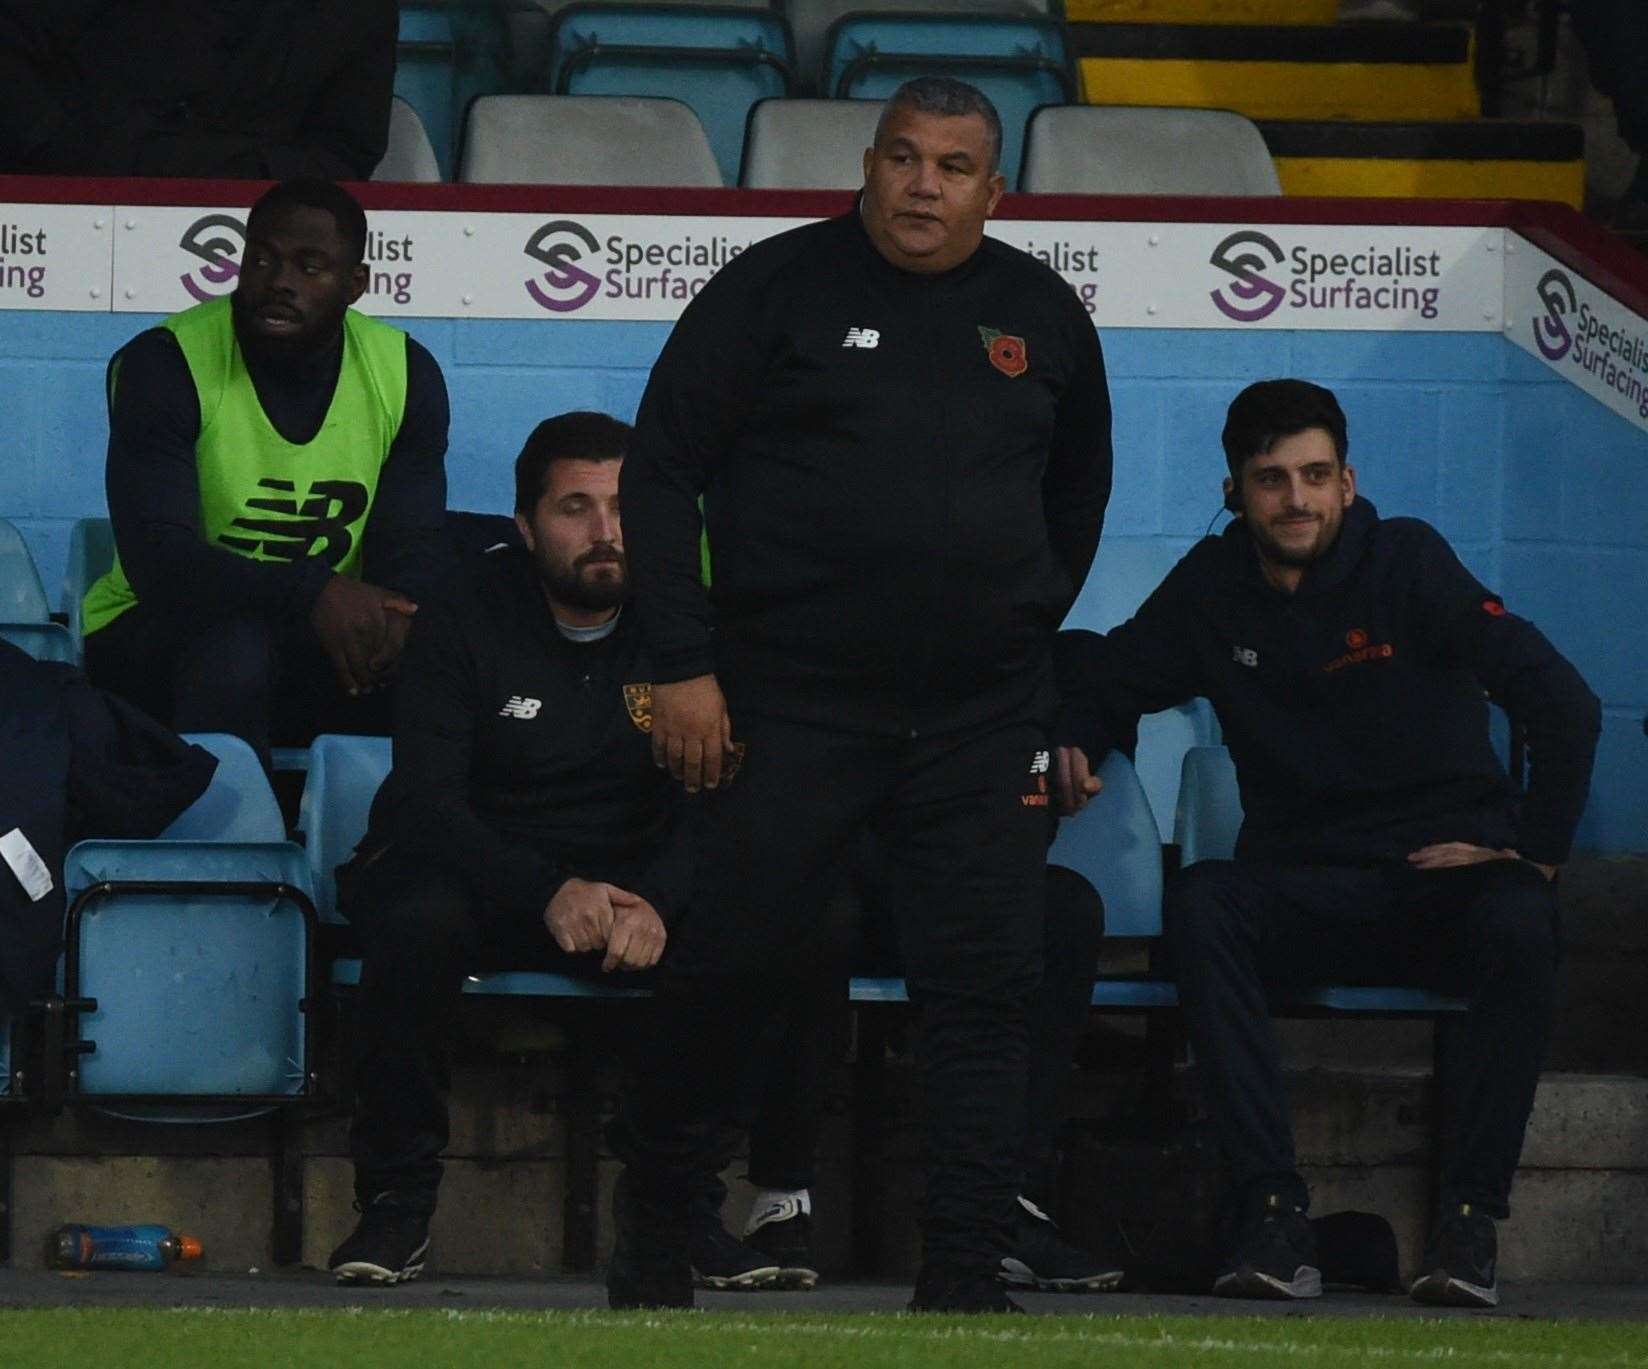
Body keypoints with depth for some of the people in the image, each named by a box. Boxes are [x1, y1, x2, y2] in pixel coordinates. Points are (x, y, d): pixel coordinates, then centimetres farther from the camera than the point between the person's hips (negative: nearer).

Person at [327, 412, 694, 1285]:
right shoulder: (466, 619, -6)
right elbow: (425, 802, -14)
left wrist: (656, 901, -27)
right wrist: (547, 891, -31)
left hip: (635, 880, 2)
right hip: (481, 874, -2)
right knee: (418, 919, -37)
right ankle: (396, 1201, -23)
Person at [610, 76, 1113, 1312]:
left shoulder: (1043, 318, 10)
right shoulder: (777, 288, -1)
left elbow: (1077, 492, 25)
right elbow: (662, 470, -1)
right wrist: (684, 664, -6)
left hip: (983, 716, 3)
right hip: (794, 700, -3)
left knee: (985, 989, -3)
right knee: (739, 962, -3)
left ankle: (967, 1275, 0)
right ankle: (654, 1211, 18)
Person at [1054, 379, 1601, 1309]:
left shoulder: (1407, 563, -6)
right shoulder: (1213, 590, 5)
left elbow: (1565, 706, -10)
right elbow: (1105, 680, 19)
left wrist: (1535, 852, -12)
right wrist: (1071, 740, -3)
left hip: (1445, 880, -3)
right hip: (1306, 898, 3)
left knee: (1518, 925, -37)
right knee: (1200, 903, -30)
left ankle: (1472, 1217, -28)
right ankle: (1274, 1215, -34)